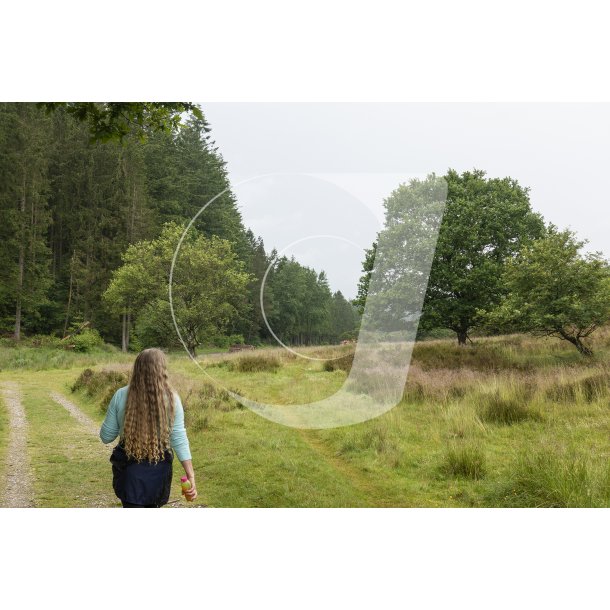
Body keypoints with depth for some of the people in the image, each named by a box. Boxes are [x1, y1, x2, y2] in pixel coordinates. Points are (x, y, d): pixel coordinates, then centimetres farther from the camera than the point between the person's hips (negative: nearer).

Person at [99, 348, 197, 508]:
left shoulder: (121, 395, -9)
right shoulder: (171, 398, -10)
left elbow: (106, 436, -2)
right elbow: (179, 440, -11)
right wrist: (191, 475, -7)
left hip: (129, 469, -1)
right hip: (159, 469, 1)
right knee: (151, 506, 25)